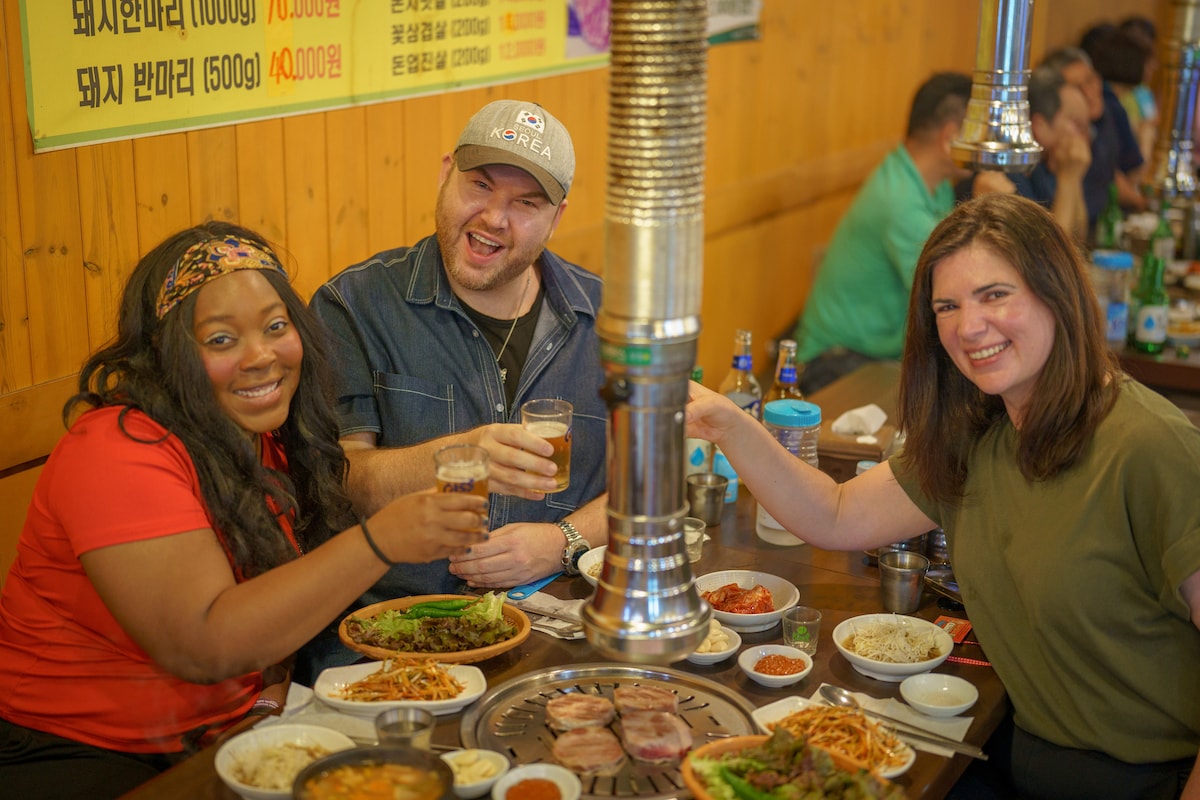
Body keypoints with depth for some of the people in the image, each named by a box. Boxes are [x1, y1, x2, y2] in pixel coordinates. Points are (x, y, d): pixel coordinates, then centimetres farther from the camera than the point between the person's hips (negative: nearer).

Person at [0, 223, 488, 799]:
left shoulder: (266, 437, 4)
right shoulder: (117, 453, -21)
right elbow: (201, 644, -29)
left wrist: (274, 687, -10)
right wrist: (381, 541, -34)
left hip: (223, 741, 7)